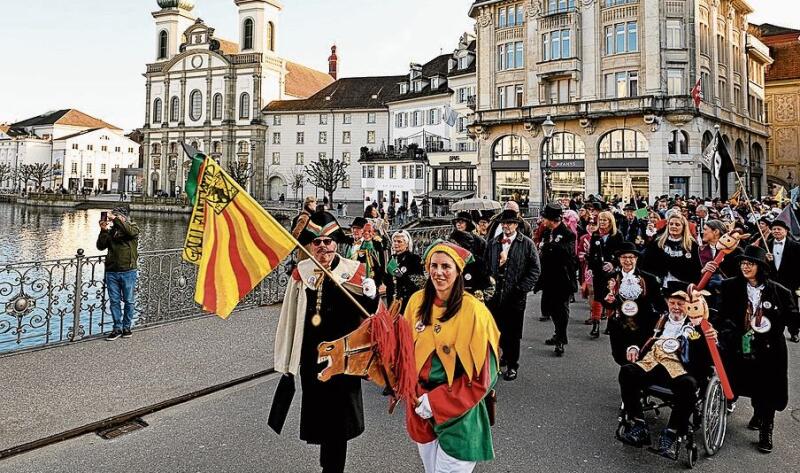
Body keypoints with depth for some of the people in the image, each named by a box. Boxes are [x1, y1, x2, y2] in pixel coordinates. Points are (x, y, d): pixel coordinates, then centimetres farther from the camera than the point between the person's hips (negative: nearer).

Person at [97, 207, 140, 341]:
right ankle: (117, 328, 13)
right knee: (114, 301, 5)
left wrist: (116, 219, -20)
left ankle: (127, 327, 17)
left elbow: (130, 231, -22)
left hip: (128, 271, -3)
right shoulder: (110, 230, 12)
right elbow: (101, 246, 3)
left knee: (129, 301, 5)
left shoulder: (133, 227, 3)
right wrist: (103, 231, -10)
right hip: (111, 272, 3)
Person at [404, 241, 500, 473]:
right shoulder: (417, 301, -3)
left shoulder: (473, 311, -18)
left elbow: (482, 375, -15)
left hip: (458, 413, -4)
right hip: (421, 405, 5)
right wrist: (418, 395, -5)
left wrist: (436, 402, -15)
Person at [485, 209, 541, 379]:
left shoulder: (526, 244, -2)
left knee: (513, 332, 4)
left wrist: (522, 288, -10)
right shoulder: (493, 243, 10)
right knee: (498, 329, 13)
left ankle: (512, 365, 18)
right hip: (495, 295, 4)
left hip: (515, 296, -4)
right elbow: (486, 265, 15)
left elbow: (535, 269, -3)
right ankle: (506, 355, 37)